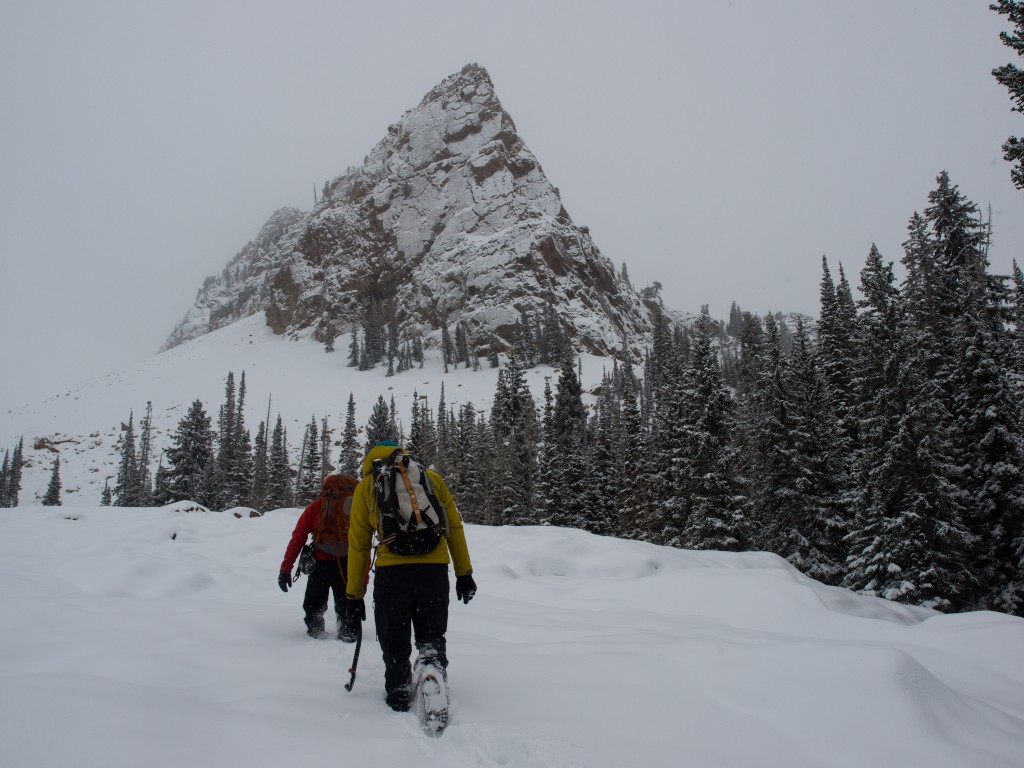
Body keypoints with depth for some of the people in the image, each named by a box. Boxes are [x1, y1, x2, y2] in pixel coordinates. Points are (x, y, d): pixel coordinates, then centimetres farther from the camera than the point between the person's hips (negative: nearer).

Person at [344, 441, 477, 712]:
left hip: (391, 570, -1)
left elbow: (358, 544, 14)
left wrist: (355, 595, 17)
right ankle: (433, 661, -12)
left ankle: (399, 692, 13)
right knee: (431, 635, 15)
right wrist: (464, 573, 18)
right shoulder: (430, 477, 18)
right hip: (434, 566, 1)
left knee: (394, 640, 17)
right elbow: (454, 526, 15)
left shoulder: (365, 486, 16)